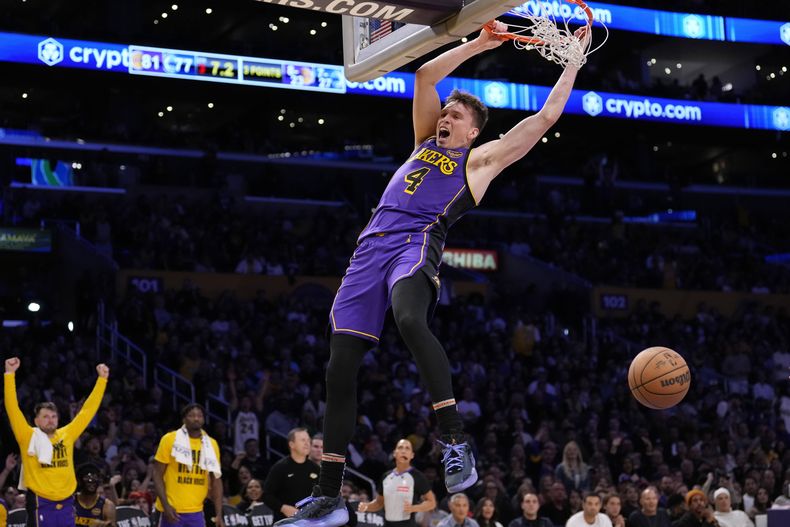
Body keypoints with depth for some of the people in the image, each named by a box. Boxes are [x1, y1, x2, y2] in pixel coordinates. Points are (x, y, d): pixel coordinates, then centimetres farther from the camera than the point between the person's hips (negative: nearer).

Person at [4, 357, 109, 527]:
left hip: (66, 503, 4)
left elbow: (87, 410, 13)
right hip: (41, 504, -4)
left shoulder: (67, 434, 8)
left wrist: (102, 379, 13)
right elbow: (12, 408, -9)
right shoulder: (29, 437, -2)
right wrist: (10, 374, -16)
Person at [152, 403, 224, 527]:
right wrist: (166, 505, -15)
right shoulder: (170, 439, -5)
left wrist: (219, 514, 2)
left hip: (196, 512, 4)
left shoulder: (211, 444, 7)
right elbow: (157, 475, -4)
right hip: (172, 510, -4)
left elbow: (216, 480, 10)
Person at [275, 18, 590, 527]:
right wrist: (478, 44, 22)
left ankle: (456, 441, -38)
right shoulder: (426, 141, 30)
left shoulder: (481, 159, 15)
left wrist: (573, 59, 19)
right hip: (372, 246, 6)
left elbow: (545, 116, 13)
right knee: (340, 367, -3)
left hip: (417, 243, -5)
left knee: (409, 319, -40)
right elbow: (425, 76, 23)